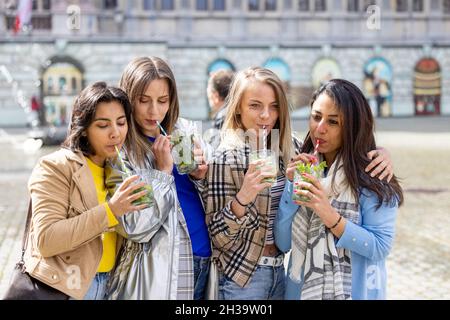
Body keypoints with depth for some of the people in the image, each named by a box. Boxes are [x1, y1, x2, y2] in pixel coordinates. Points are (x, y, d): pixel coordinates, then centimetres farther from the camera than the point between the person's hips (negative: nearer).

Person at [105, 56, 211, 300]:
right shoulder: (120, 148, -9)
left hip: (207, 261, 5)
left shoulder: (185, 131, 4)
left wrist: (201, 176, -7)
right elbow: (135, 229, -16)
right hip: (162, 268, -5)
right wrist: (162, 170, -16)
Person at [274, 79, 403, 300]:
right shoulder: (302, 169, -2)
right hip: (301, 290, 4)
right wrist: (293, 186, -16)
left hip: (355, 292, -3)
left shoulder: (371, 177, -13)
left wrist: (330, 216, -27)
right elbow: (283, 243, -6)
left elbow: (380, 247, -18)